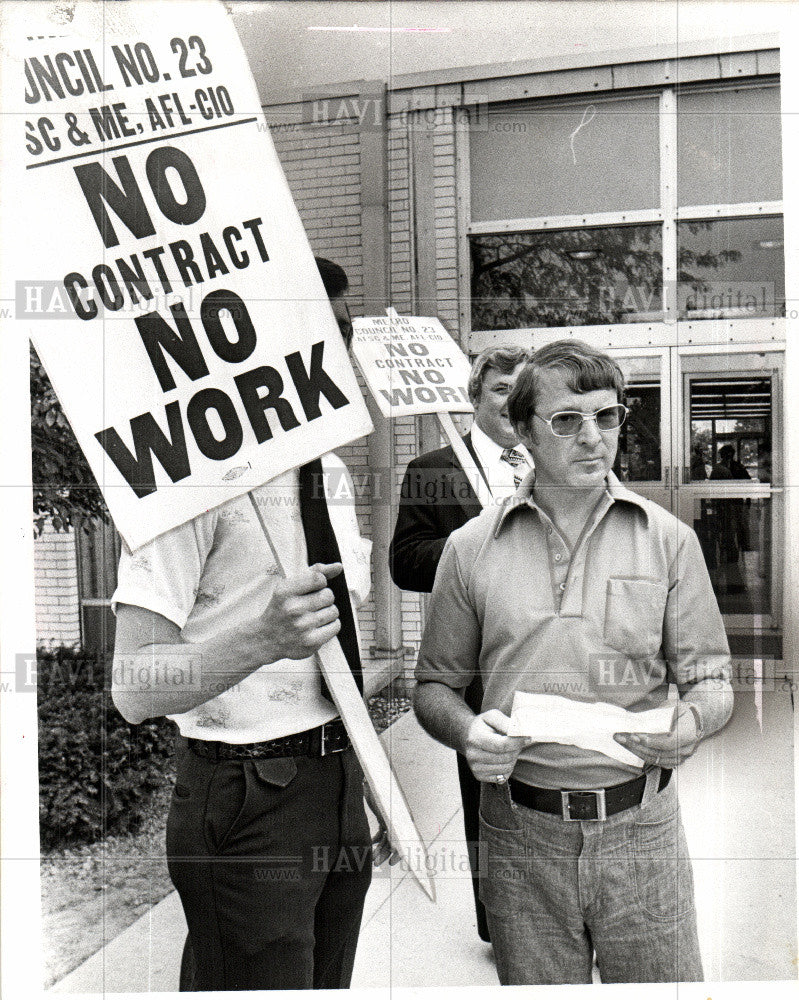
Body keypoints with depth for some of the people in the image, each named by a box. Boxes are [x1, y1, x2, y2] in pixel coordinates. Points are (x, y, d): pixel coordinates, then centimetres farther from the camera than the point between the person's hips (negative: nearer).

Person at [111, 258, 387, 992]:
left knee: (328, 984, 21)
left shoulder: (330, 470, 8)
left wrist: (371, 793, 17)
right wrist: (263, 640, -39)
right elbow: (135, 687, -23)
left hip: (339, 787, 8)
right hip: (247, 805, -8)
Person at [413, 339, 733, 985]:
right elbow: (435, 684, 8)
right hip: (521, 834, 0)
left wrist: (692, 723, -16)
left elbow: (710, 677, 5)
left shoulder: (670, 540, 2)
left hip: (642, 831, 0)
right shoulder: (472, 548, 1)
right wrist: (466, 730, -13)